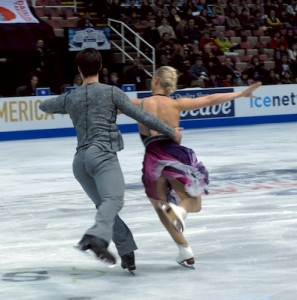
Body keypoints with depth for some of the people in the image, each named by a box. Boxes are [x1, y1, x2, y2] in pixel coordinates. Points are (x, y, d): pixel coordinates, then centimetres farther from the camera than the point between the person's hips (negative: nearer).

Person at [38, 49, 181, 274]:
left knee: (104, 204, 16)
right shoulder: (111, 92, 4)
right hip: (103, 154, -6)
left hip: (80, 159, 6)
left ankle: (127, 252, 9)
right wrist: (171, 132, 9)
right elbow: (141, 116, 1)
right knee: (114, 200, -24)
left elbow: (44, 106, 37)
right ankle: (96, 237, -52)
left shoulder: (70, 98, 17)